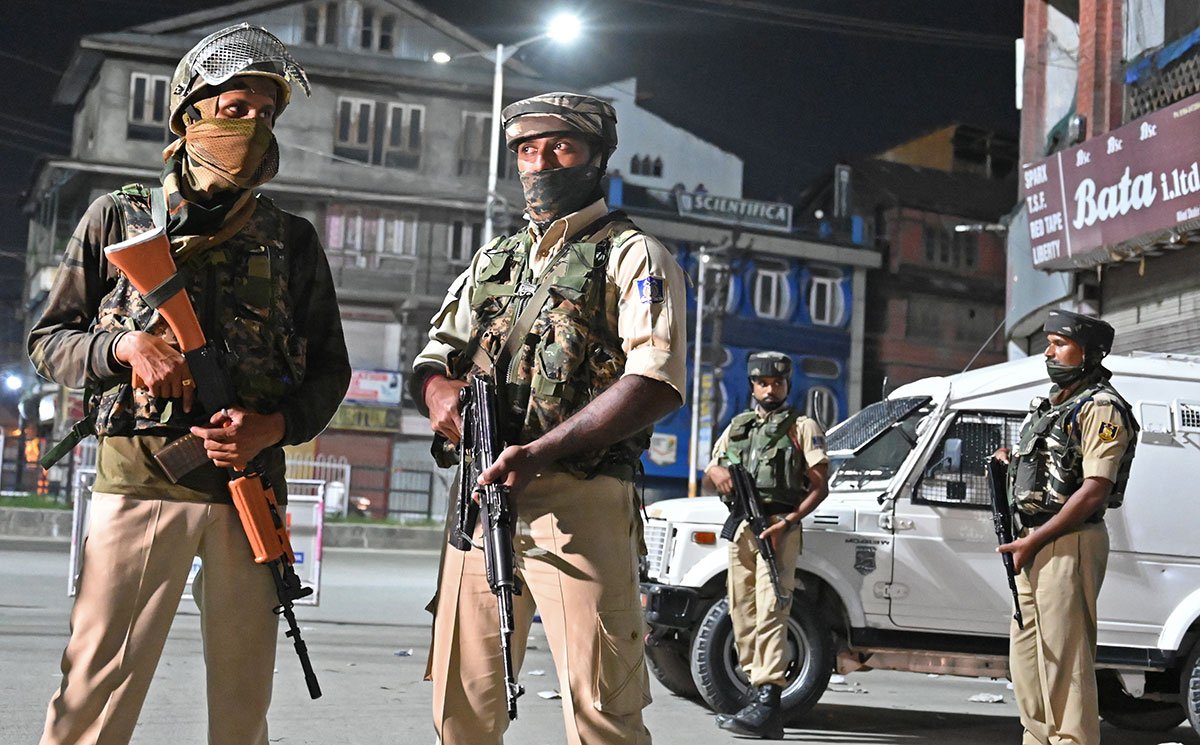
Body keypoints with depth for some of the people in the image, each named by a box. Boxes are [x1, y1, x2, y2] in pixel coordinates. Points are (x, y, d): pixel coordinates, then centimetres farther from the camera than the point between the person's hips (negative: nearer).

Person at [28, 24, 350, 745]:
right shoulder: (119, 218, 7)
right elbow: (49, 341, 9)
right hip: (138, 478, -2)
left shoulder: (294, 240, 10)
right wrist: (123, 347, -11)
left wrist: (275, 426, -8)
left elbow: (330, 370, 12)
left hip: (251, 485, 2)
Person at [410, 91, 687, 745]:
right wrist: (438, 389, -5)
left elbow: (657, 383, -11)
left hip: (577, 505, -5)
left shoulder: (633, 256, 3)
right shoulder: (492, 261, 23)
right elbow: (433, 355, 22)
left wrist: (541, 451, -21)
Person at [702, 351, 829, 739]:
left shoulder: (803, 427, 7)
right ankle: (756, 689, 14)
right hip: (740, 528, 6)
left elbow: (820, 486, 0)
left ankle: (767, 702, -27)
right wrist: (716, 473, -5)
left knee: (770, 612, -18)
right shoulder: (737, 427, 21)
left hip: (779, 528, -6)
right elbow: (708, 481, 21)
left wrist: (787, 522, -15)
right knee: (742, 615, 6)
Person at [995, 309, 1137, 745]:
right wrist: (1011, 462, 7)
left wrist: (1033, 541, -19)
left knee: (1064, 663, -10)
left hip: (1068, 545, -10)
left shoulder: (1101, 409, -11)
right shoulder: (1052, 403, 19)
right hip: (1034, 546, 10)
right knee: (1027, 657, 15)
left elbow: (1095, 490, -19)